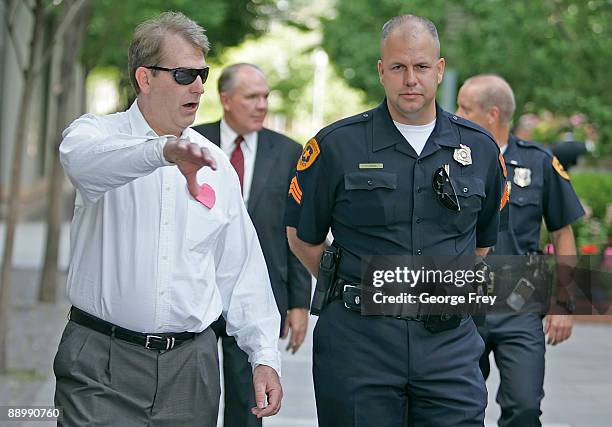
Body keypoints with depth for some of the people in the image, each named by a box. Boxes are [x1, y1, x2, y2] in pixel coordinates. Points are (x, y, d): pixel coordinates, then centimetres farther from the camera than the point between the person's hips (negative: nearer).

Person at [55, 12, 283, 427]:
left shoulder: (214, 162, 11)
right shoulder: (101, 132, -1)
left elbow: (241, 269, 12)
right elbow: (85, 159, -28)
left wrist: (264, 355, 4)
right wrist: (164, 151, -45)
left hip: (191, 362, 4)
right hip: (103, 362, -4)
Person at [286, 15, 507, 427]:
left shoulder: (479, 148, 7)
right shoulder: (336, 146, -1)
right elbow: (302, 236, 8)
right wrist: (352, 292, 8)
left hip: (450, 343, 2)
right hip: (358, 341, -2)